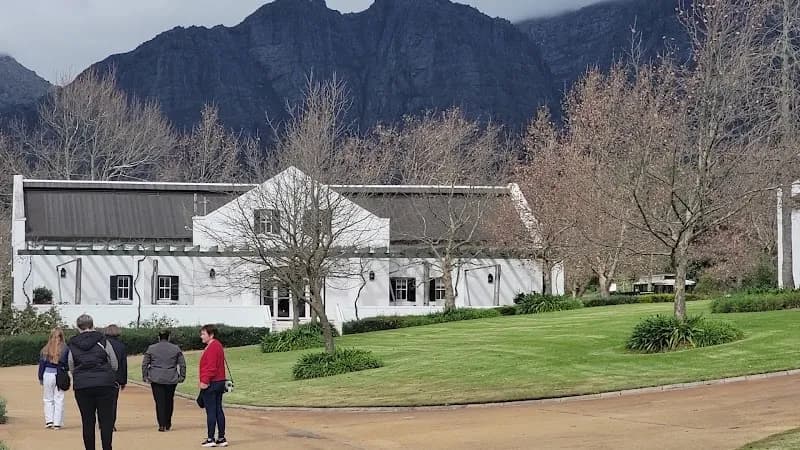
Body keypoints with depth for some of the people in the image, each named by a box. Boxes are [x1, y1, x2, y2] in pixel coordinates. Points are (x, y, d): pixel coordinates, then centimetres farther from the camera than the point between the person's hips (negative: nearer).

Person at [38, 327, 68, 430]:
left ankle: (49, 421, 7)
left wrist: (40, 379, 13)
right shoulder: (65, 348, -6)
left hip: (47, 374, 2)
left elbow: (41, 364, 6)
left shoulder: (45, 349, 2)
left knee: (48, 399, 14)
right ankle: (57, 423, 3)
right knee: (59, 399, 5)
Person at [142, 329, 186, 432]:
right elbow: (182, 364, 5)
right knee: (169, 401, 13)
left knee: (160, 401, -1)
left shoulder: (151, 348, 2)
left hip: (156, 379, -1)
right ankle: (168, 424, 20)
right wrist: (182, 376, 11)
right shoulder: (176, 348, 4)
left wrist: (145, 376, 8)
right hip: (171, 379, 1)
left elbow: (144, 364, 2)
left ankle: (162, 425, -6)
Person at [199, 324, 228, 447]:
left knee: (210, 411, -6)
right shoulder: (218, 346, 17)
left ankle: (211, 439, -4)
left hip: (211, 384, -10)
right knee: (218, 410, 11)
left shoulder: (212, 348, -15)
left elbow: (210, 367, -22)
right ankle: (221, 438, 13)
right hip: (220, 382, 10)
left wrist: (205, 381, -21)